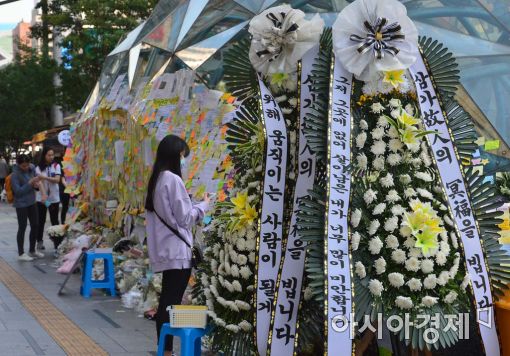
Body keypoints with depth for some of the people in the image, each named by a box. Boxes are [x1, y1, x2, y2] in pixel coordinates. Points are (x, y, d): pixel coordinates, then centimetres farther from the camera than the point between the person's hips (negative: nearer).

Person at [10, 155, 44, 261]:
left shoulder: (32, 168, -2)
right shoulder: (15, 174, -20)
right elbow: (18, 191, -22)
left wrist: (37, 183, -10)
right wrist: (30, 183, -27)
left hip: (32, 202, 7)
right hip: (21, 204, -7)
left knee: (35, 226, 12)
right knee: (22, 228, 1)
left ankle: (32, 250, 27)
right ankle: (21, 254, 11)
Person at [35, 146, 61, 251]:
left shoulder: (56, 166, 0)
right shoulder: (39, 168, -3)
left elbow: (57, 180, -12)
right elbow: (40, 182, -15)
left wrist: (45, 177, -28)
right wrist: (43, 195, -31)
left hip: (54, 198, 0)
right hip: (41, 198, 0)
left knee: (54, 220, 5)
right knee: (41, 220, 7)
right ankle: (39, 241, 17)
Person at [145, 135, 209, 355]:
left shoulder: (156, 179, 13)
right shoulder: (173, 179, -14)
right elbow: (184, 218, -12)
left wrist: (193, 206, 15)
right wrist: (203, 206, 2)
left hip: (165, 250, 9)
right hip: (177, 251, -9)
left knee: (166, 302, 12)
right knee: (172, 304, -6)